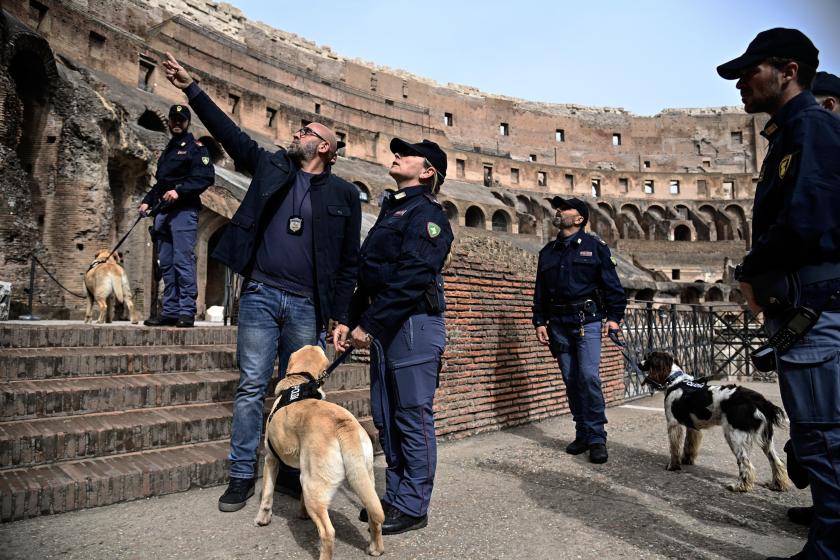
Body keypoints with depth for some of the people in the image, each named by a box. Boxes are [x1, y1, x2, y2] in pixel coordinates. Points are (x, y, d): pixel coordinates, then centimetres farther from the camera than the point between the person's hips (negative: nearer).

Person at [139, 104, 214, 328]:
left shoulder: (196, 148, 2)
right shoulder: (167, 151, 26)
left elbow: (207, 177, -12)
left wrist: (179, 191, -21)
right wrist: (147, 201, 16)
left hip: (184, 211, -8)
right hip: (163, 212, 8)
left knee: (183, 261, -12)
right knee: (166, 264, 6)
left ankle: (186, 312, -10)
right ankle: (170, 311, 10)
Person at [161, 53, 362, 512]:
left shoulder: (343, 194, 4)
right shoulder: (271, 167, 11)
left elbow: (349, 262, 3)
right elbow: (230, 133, 11)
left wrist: (340, 315, 0)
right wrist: (190, 88, 4)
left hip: (307, 306, -1)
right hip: (260, 295, 1)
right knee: (251, 386, 3)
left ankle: (289, 470, 23)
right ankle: (242, 475, 15)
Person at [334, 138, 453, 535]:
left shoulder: (426, 212, -7)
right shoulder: (390, 211, 21)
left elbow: (410, 278, -19)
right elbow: (369, 274, 19)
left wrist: (368, 325, -19)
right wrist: (350, 321, 11)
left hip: (413, 324, -9)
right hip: (385, 328, 9)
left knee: (413, 419, 0)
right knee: (385, 418, 14)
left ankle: (412, 507, 14)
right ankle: (395, 496, 27)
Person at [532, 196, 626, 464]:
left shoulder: (595, 246, 4)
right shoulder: (548, 252, 16)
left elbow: (611, 283, 1)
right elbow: (540, 291, 16)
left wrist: (614, 316, -7)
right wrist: (540, 322, 8)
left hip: (587, 321, -4)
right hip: (558, 324, 4)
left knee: (589, 376, -14)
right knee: (571, 380, 6)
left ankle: (597, 439, -3)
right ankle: (582, 434, 17)